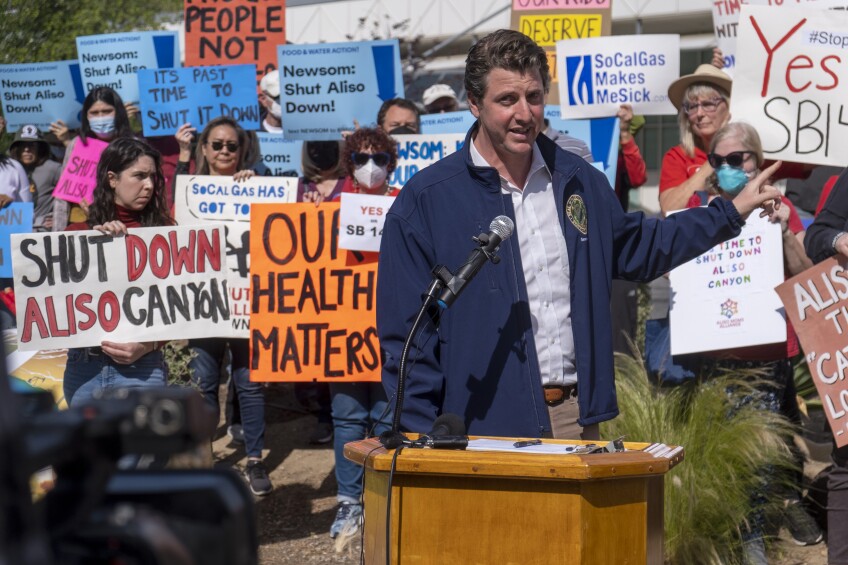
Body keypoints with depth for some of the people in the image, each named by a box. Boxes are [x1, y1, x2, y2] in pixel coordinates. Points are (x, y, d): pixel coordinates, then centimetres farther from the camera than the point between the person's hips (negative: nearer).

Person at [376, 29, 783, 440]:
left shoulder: (580, 182, 9)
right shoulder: (424, 202, -6)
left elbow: (632, 248, 28)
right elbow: (406, 334, -6)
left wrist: (730, 213, 27)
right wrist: (425, 449, -10)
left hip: (577, 419, 5)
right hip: (485, 428, -4)